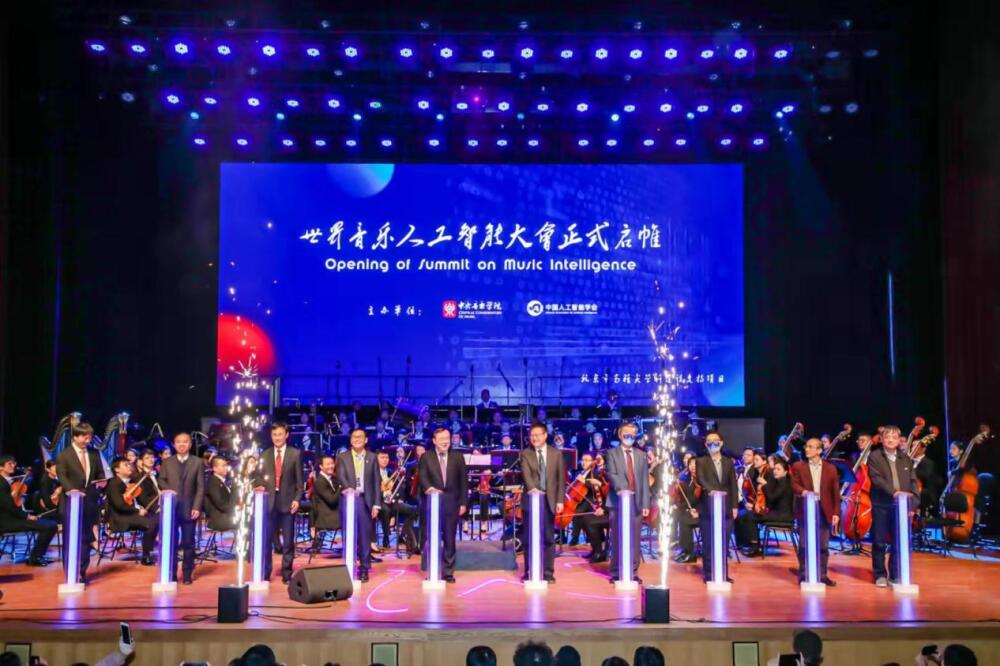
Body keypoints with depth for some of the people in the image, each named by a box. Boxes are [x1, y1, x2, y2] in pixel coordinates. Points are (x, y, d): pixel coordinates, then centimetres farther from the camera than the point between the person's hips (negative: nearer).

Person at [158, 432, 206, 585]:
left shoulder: (197, 462, 5)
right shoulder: (167, 462, 12)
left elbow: (200, 487, 0)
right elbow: (161, 481, 7)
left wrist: (197, 507, -9)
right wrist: (168, 491, -15)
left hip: (189, 508, -1)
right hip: (171, 507, 1)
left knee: (188, 542, 3)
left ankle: (187, 574, 12)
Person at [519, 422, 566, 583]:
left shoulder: (556, 453, 6)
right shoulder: (525, 454, 2)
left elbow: (561, 479, 4)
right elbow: (526, 474, -14)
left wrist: (560, 500, -3)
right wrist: (532, 489, -33)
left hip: (549, 500, 1)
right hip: (531, 499, -1)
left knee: (548, 538, 4)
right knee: (529, 537, 3)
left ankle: (548, 572, 11)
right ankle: (529, 572, 12)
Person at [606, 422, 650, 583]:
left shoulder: (641, 455, 15)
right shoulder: (612, 453, 5)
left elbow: (645, 480, 10)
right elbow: (612, 475, -9)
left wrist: (645, 504, 2)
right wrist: (622, 488, -28)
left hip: (636, 503, 3)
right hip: (618, 501, -3)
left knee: (634, 539, 4)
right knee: (617, 539, 0)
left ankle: (633, 573, 11)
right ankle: (616, 573, 7)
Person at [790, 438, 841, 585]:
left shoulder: (830, 468, 6)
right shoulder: (798, 466, 4)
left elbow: (835, 492, 5)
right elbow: (794, 484, -6)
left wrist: (836, 512, -1)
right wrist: (803, 491, -28)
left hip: (824, 510, 1)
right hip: (805, 509, -1)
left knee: (823, 545, 6)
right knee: (804, 544, 2)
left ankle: (823, 574, 16)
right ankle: (803, 574, 10)